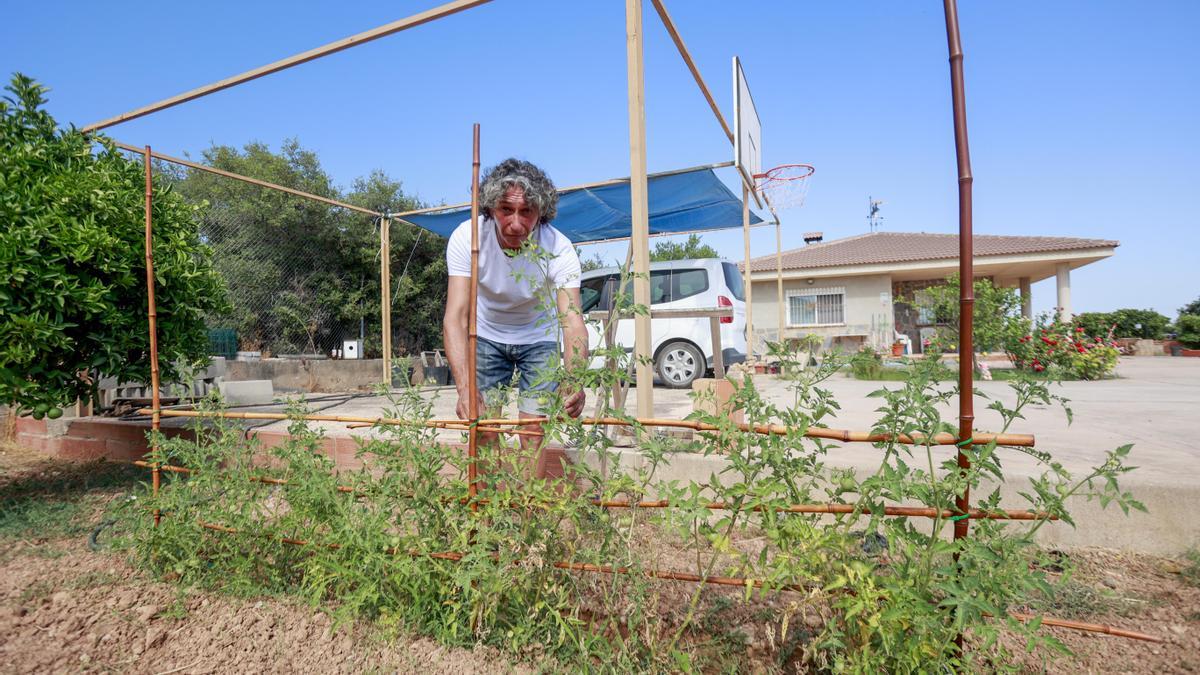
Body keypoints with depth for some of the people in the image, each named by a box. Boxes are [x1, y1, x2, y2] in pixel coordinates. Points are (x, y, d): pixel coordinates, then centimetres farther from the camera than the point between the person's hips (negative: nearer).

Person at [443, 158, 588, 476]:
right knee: (483, 430, 0)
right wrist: (465, 387, -50)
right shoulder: (467, 238, -28)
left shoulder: (558, 248, -29)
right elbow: (455, 317, -35)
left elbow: (572, 321, -39)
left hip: (538, 338, 0)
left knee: (533, 435, -2)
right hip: (486, 336, 1)